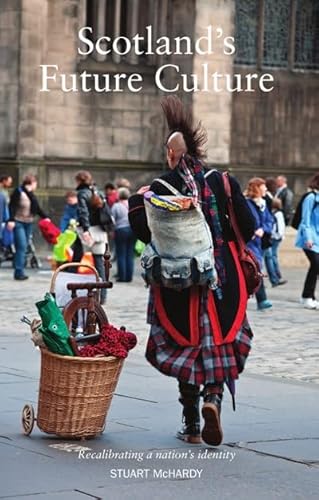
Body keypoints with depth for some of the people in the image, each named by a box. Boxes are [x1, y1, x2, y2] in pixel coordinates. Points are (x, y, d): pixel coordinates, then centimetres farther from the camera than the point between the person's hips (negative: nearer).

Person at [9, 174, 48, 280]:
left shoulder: (31, 194, 11)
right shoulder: (18, 192, -10)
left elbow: (37, 208, 18)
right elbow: (12, 206, -13)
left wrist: (45, 217, 9)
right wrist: (11, 220, -21)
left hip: (28, 223, 7)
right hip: (18, 223, -7)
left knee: (24, 247, 7)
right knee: (21, 247, -13)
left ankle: (20, 271, 11)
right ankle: (19, 272, -11)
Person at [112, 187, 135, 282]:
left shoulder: (116, 206, -6)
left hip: (121, 230, -3)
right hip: (133, 230, 3)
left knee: (121, 255, 3)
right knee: (130, 254, 7)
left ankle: (122, 276, 2)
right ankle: (129, 276, 8)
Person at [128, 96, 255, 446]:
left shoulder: (159, 188, -7)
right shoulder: (221, 181, -1)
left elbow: (147, 234, -9)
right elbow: (247, 228, -2)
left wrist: (137, 202, 4)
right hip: (221, 278, 1)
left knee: (186, 344, 9)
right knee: (219, 341, 13)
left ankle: (192, 426, 11)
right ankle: (213, 395, -15)